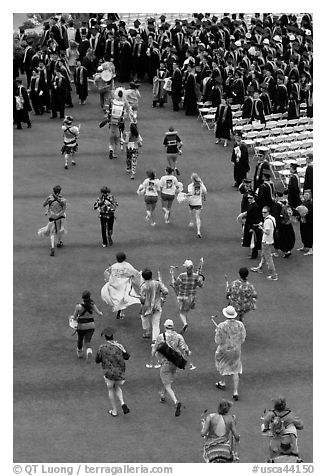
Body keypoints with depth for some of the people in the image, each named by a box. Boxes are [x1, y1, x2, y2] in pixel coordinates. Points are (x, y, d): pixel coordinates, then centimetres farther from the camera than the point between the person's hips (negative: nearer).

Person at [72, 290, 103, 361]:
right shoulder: (92, 305, -11)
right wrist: (101, 313, 14)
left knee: (80, 339, 27)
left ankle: (79, 353, 46)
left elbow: (74, 317, -9)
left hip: (81, 326, -1)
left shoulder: (78, 306, -16)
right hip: (91, 325, 1)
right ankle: (89, 352, -28)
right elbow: (99, 314, -10)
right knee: (87, 342, 3)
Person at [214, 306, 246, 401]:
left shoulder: (221, 326, -27)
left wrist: (217, 332, 0)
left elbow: (218, 341, -19)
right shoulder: (240, 325, -16)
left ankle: (222, 383, 50)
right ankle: (235, 392, 9)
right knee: (235, 371, 16)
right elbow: (242, 340, -5)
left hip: (224, 351, -2)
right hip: (236, 350, 2)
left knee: (221, 364, 30)